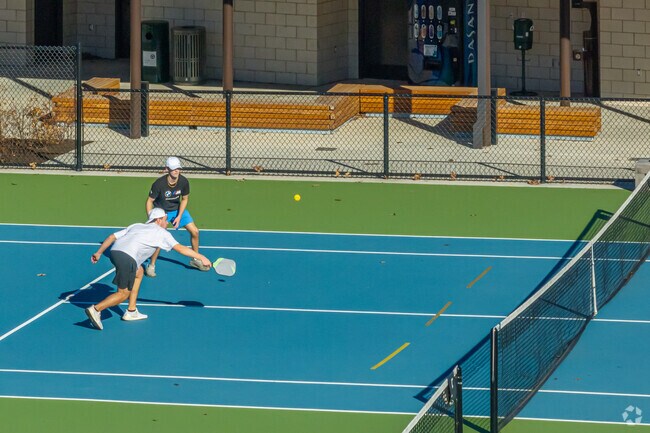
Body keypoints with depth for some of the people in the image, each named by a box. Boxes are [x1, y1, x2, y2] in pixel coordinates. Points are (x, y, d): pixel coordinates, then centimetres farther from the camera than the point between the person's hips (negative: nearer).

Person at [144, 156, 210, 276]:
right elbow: (149, 201, -17)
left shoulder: (184, 182, -18)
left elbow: (185, 199, -1)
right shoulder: (159, 184, -29)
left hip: (177, 209, 5)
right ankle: (151, 265, -1)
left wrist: (179, 216, -10)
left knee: (195, 231, 0)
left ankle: (195, 260, 22)